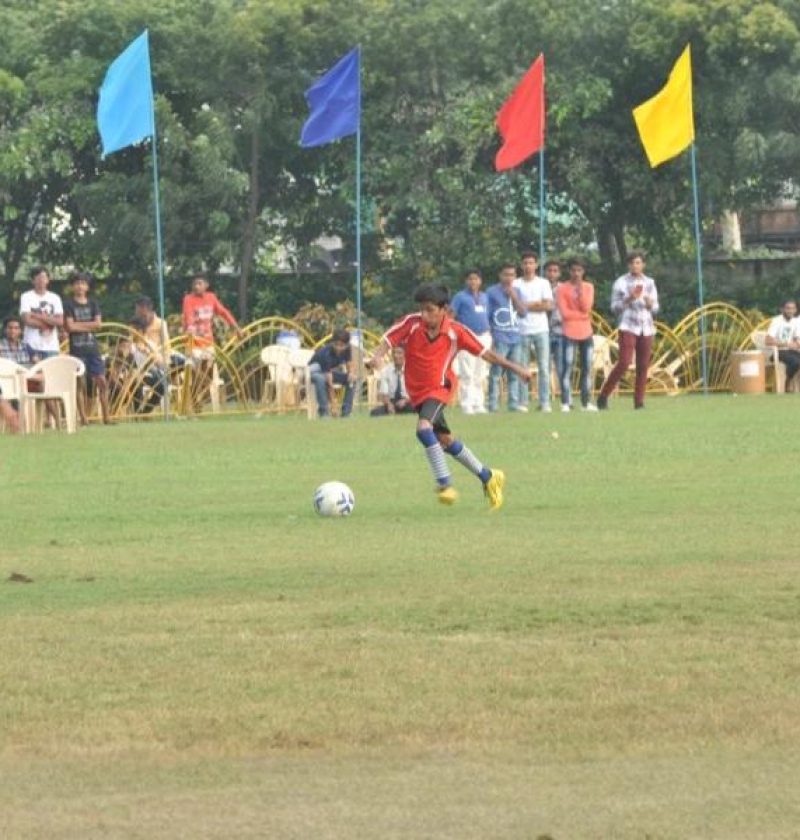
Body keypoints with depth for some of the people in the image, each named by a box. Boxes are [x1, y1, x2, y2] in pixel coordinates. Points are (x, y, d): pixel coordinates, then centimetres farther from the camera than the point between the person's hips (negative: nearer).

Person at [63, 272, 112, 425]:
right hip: (77, 349, -3)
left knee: (102, 382, -1)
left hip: (93, 348, 3)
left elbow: (98, 324, -1)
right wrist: (88, 326, -6)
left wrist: (79, 325, -7)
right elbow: (69, 326, -9)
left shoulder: (93, 304, 11)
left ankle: (106, 416, 2)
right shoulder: (69, 305, 2)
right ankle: (83, 418, 0)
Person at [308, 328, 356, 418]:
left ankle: (346, 412, -11)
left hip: (332, 370, 6)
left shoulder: (347, 349, -17)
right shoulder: (326, 353, -35)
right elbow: (329, 381, -37)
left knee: (351, 379, -17)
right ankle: (323, 411, -31)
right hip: (314, 370, -6)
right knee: (320, 379, -40)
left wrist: (351, 373, -29)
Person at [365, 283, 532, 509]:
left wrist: (514, 368, -3)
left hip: (439, 387, -4)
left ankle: (445, 485, -23)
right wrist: (378, 356, -37)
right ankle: (488, 477, 28)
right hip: (417, 392, 4)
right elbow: (388, 340, -15)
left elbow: (484, 352, -4)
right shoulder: (412, 323, -11)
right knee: (446, 440, 11)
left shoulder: (455, 331, -12)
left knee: (424, 427, -29)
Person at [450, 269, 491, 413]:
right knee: (467, 374, -9)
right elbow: (450, 316, -6)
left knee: (480, 375, 9)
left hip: (483, 337, 6)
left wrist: (489, 335, 17)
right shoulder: (460, 297, -1)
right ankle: (467, 405, -9)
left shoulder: (484, 297, 16)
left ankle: (478, 404, 15)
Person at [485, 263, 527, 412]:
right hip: (499, 339, -5)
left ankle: (514, 403, 11)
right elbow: (485, 316, -3)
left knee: (514, 373, 8)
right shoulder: (492, 292, 0)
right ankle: (493, 404, -9)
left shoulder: (516, 292, 15)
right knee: (496, 373, -9)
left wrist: (514, 296, -6)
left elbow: (523, 311, 7)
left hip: (515, 338, 6)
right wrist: (489, 338, -10)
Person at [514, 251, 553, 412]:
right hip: (522, 330, -1)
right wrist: (537, 305, -5)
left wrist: (527, 306, -4)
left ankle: (545, 402, 0)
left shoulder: (543, 283, 10)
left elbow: (548, 306, 0)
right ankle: (522, 402, 1)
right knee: (522, 368, -2)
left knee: (544, 367, -2)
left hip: (541, 330, 1)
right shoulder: (516, 284, 7)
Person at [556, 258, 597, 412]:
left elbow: (586, 307, -6)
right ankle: (566, 403, -11)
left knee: (587, 369, 6)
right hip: (570, 334, -4)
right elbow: (565, 313, -11)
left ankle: (586, 402, 12)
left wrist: (580, 289, -11)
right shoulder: (562, 289, -2)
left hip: (586, 333, 4)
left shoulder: (588, 287, 8)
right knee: (567, 368, -9)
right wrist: (583, 315, -11)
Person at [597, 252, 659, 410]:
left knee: (643, 365, -2)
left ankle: (639, 401, 3)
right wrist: (629, 299, -15)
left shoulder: (649, 283, 12)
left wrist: (650, 303, -8)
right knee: (624, 363, -15)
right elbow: (614, 307, 0)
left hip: (646, 328, 4)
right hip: (628, 327, -4)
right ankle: (604, 395, -4)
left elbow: (655, 308, 14)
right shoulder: (621, 282, 1)